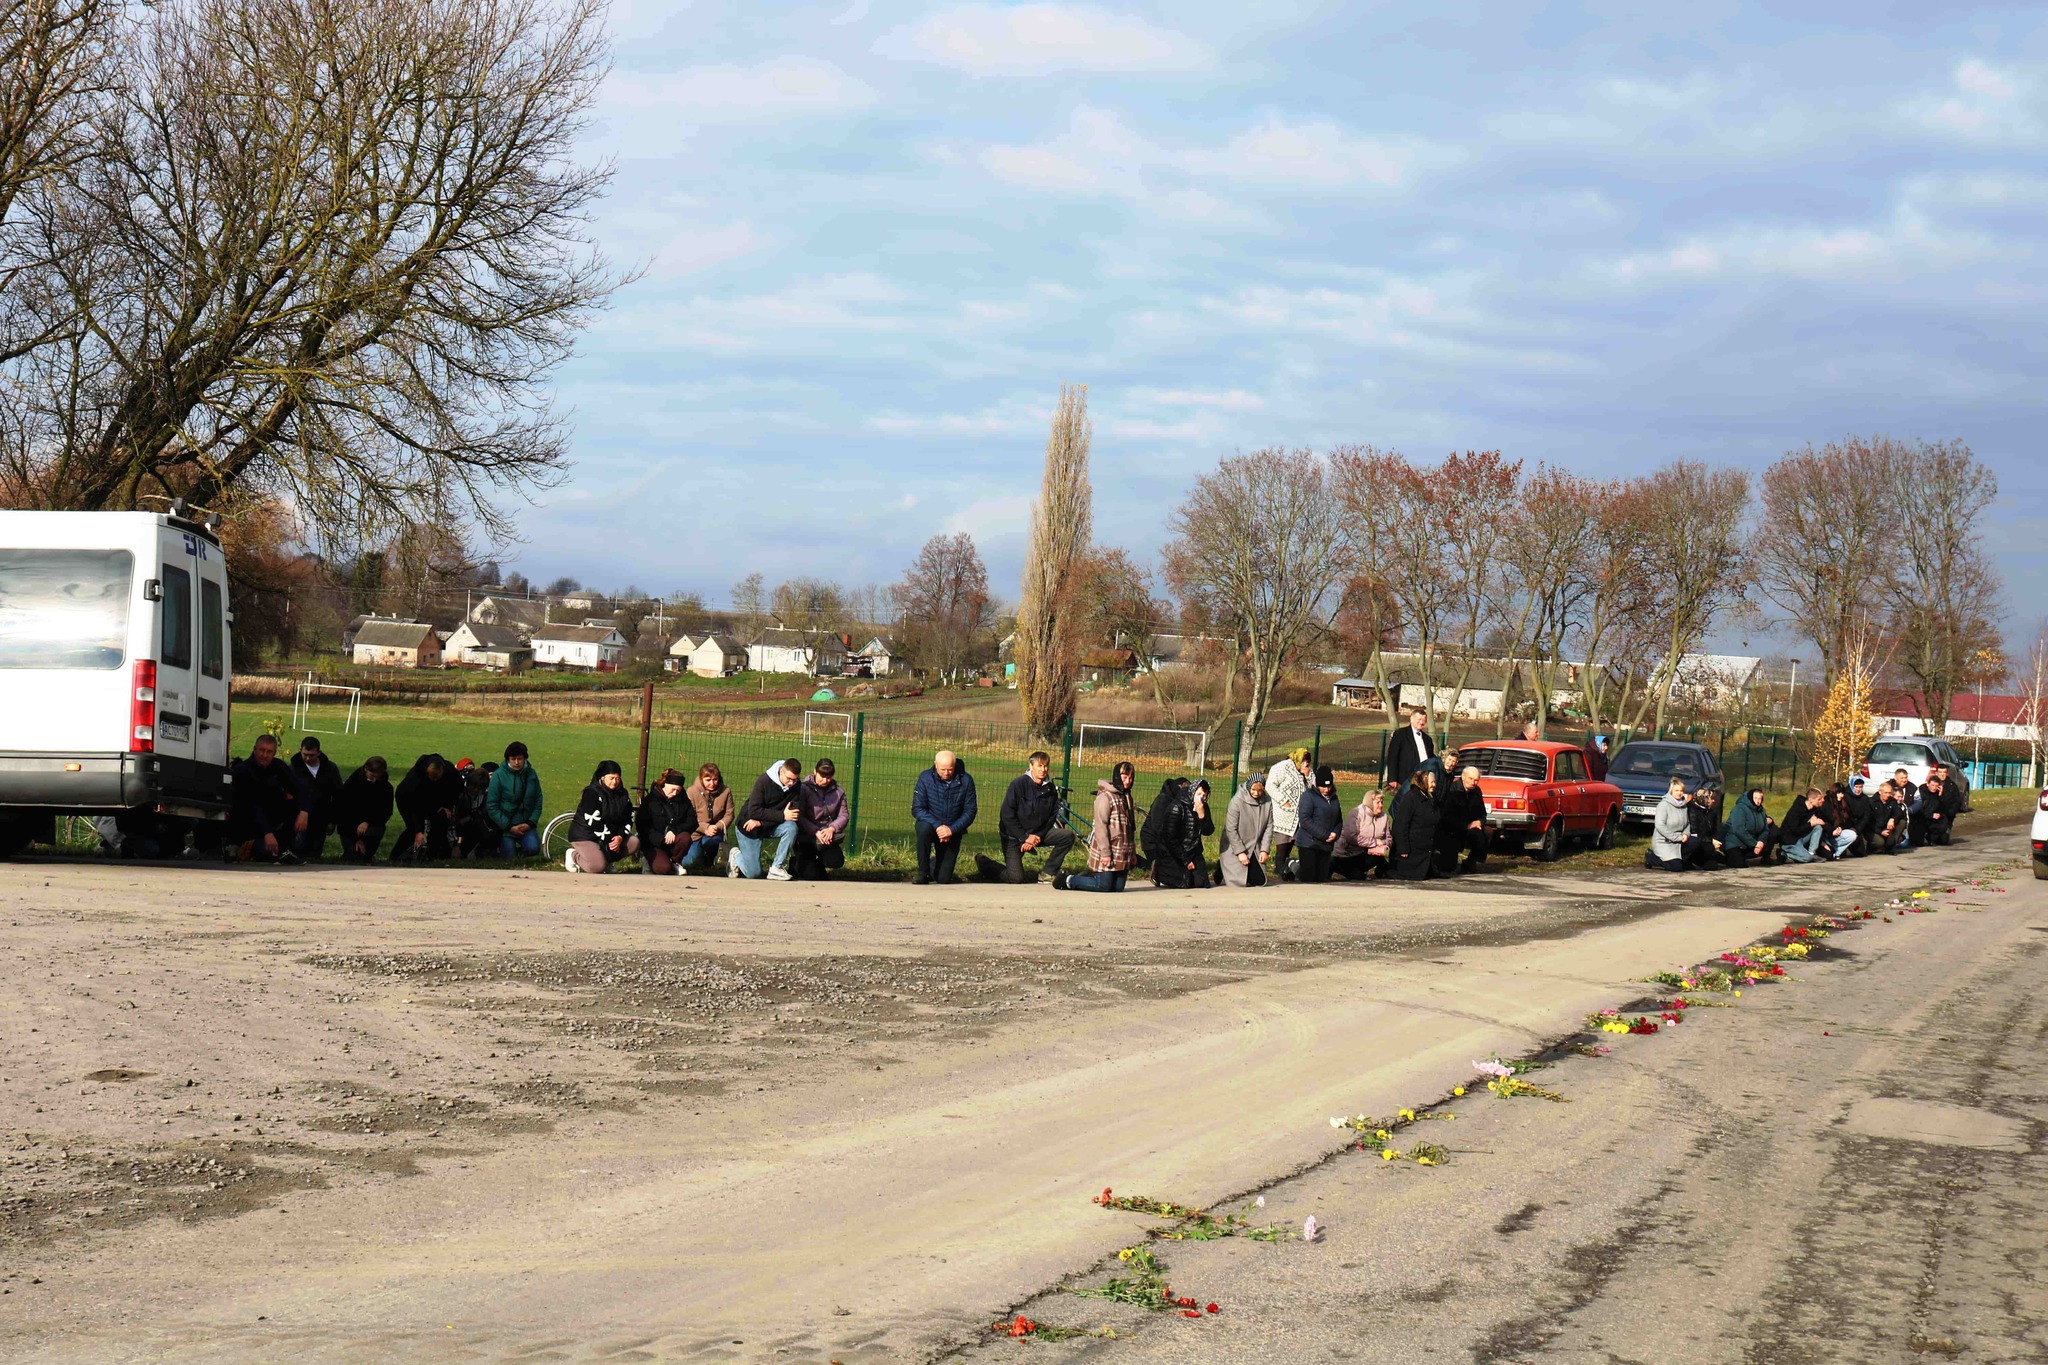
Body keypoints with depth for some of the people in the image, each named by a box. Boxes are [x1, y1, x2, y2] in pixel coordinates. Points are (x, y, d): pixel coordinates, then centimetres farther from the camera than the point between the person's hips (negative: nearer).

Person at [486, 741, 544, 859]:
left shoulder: (531, 774, 0)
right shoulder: (499, 776, -10)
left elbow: (538, 801, 6)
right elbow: (492, 807, -10)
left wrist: (531, 822, -8)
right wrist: (509, 827, -14)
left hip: (526, 824, 2)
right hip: (505, 825, -2)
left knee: (533, 848, -24)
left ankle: (519, 849, 11)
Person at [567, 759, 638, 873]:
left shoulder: (622, 795, 4)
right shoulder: (592, 794, -18)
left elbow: (628, 820, 5)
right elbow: (594, 822, -23)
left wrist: (620, 837, -14)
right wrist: (608, 842, -21)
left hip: (610, 836, 7)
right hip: (584, 836, -7)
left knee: (634, 843, -13)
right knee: (598, 867, -29)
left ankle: (605, 859, 1)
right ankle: (573, 855, 1)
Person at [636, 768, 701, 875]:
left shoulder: (683, 800, 7)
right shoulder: (651, 800, -1)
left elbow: (692, 822, 0)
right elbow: (641, 826, -5)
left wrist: (674, 831, -19)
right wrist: (661, 840, -17)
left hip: (674, 841, 3)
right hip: (654, 844, -3)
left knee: (685, 838, -32)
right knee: (663, 868, -29)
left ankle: (675, 862, -3)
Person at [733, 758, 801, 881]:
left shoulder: (795, 786, -11)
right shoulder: (763, 781, -22)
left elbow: (796, 813, -19)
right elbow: (754, 811, -27)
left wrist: (761, 822, -27)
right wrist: (782, 816, -33)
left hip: (771, 825, 4)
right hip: (749, 827, -4)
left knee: (792, 827, -28)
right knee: (754, 873, -6)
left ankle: (777, 868, -18)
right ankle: (736, 856, 27)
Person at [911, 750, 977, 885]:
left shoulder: (966, 780, -12)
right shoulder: (925, 778, -13)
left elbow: (970, 811, -10)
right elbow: (917, 809, -15)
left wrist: (952, 829, -24)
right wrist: (937, 826, -29)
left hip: (953, 830, 1)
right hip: (930, 823, -1)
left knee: (943, 879, -2)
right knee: (924, 828, -39)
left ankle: (935, 863, 38)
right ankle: (923, 873, -18)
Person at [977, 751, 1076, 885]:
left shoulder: (1050, 789, -2)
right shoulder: (1018, 784, -16)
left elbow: (1052, 817, 3)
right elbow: (1006, 815, -17)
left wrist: (1038, 836, -13)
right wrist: (1025, 837, -19)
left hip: (1038, 834, 5)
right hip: (1014, 835, -5)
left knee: (1068, 836, -15)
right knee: (1015, 878, -14)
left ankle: (1049, 873, -2)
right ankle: (984, 863, 15)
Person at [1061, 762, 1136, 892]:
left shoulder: (1127, 797, 16)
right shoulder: (1105, 797, -12)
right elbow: (1100, 826, -17)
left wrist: (1133, 852, 18)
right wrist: (1105, 853, -21)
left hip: (1123, 854, 8)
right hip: (1107, 849, -8)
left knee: (1118, 887, 3)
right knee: (1104, 885, -8)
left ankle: (1087, 877, 23)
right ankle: (1069, 881, 10)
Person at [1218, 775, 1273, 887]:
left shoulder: (1267, 801, -5)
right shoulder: (1237, 801, -19)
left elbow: (1268, 827, 1)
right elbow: (1230, 830, -17)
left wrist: (1265, 850, -6)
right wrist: (1240, 852, -18)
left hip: (1254, 849, 5)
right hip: (1235, 848, -5)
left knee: (1259, 881, 1)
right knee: (1239, 882, -10)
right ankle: (1222, 869, 19)